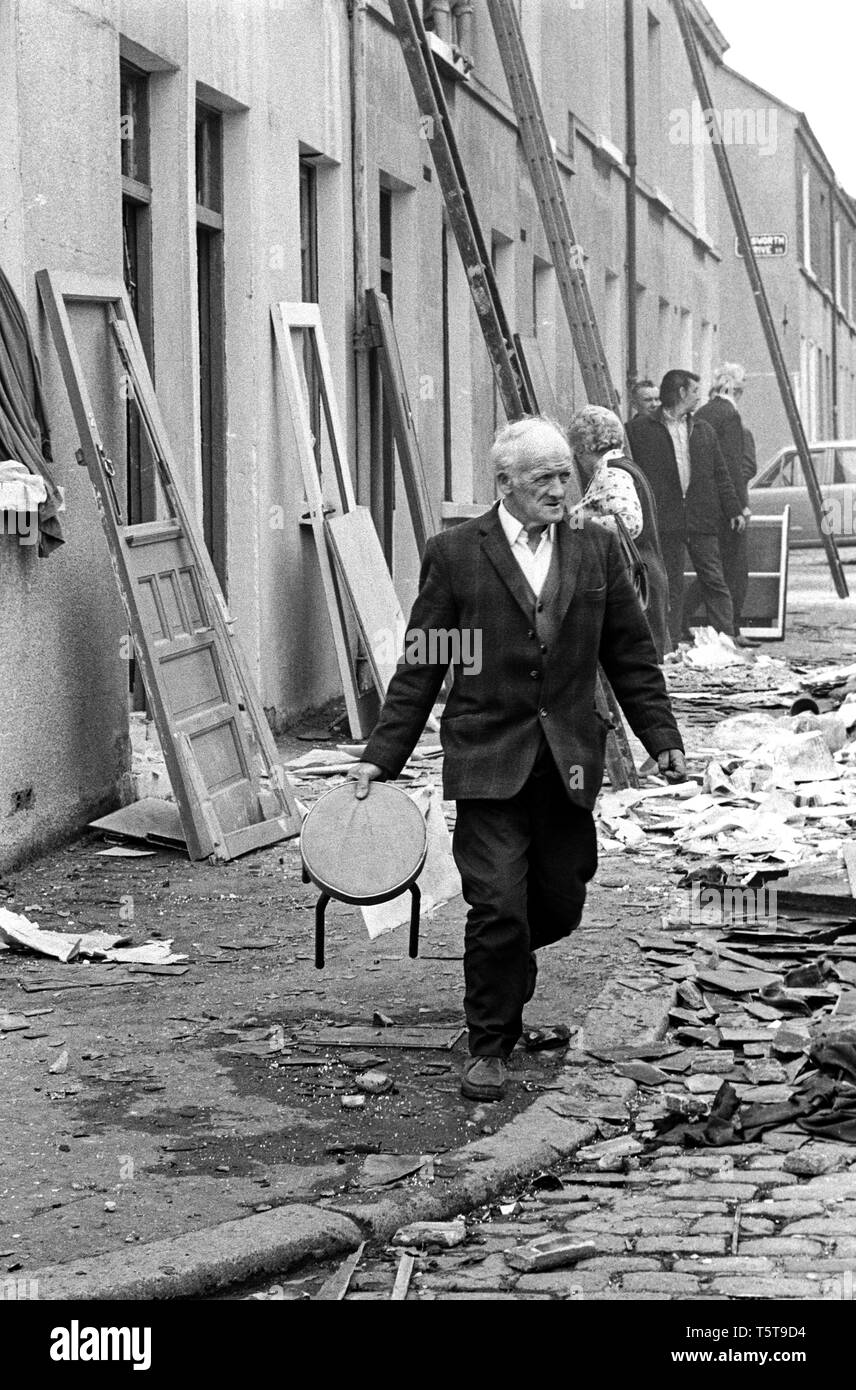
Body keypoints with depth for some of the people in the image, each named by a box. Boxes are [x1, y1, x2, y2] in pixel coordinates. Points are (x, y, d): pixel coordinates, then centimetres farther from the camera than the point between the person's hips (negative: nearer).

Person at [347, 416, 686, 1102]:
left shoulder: (597, 549, 8)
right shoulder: (455, 552, -1)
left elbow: (632, 655, 12)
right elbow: (420, 667, 2)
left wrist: (664, 739, 5)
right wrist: (381, 757, -1)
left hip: (569, 762, 3)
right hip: (489, 759, -3)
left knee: (559, 906, 9)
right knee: (498, 905, -9)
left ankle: (502, 973, 42)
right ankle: (490, 1046, 6)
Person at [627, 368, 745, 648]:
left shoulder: (704, 430, 16)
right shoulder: (640, 429, 2)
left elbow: (721, 475, 17)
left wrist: (734, 510, 8)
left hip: (702, 520, 3)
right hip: (664, 520, -3)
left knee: (714, 580, -1)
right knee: (670, 585, 1)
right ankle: (672, 644, 5)